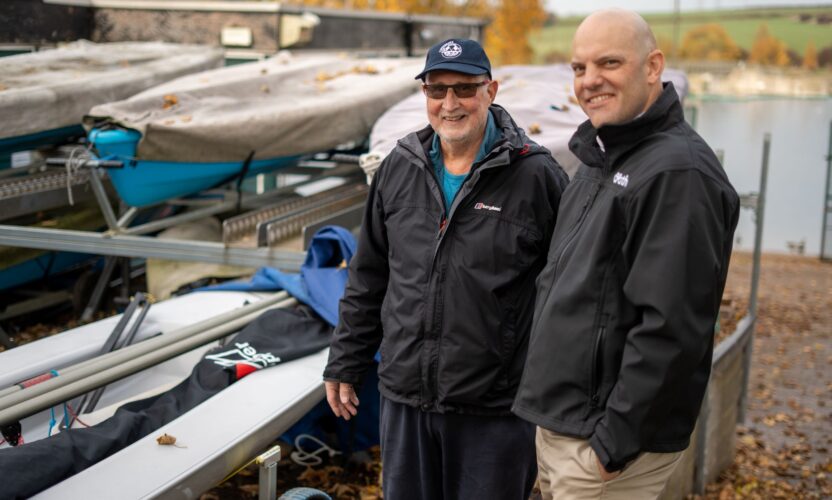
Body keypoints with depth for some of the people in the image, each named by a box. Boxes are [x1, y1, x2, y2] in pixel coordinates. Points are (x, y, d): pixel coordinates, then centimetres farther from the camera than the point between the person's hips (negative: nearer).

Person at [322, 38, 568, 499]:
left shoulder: (535, 176, -9)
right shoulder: (399, 170, 5)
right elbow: (368, 278, 13)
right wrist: (345, 365, 14)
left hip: (494, 409, -4)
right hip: (404, 397, 4)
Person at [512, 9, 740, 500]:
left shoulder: (678, 172, -18)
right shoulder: (600, 159, 13)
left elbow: (671, 327, -25)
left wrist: (615, 441, -22)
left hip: (604, 442, -9)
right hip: (557, 424, 9)